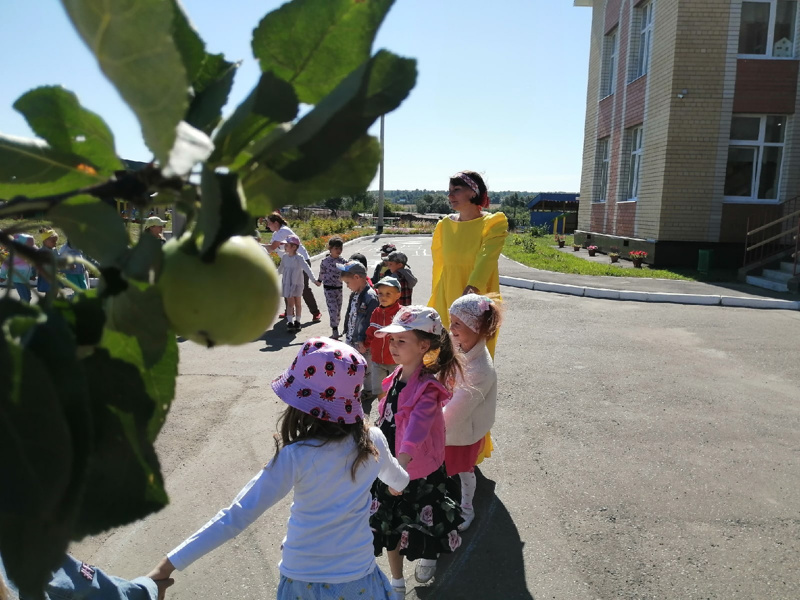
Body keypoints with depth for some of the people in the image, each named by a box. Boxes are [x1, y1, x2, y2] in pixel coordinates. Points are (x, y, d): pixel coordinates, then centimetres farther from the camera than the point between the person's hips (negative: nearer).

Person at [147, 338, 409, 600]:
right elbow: (399, 481, 11)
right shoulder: (373, 441, -12)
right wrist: (399, 481, 35)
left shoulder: (297, 457, -22)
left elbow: (235, 517, -23)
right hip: (357, 577, 1)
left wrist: (169, 564, -18)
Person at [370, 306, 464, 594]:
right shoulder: (395, 378, -6)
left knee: (421, 524, 19)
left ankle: (428, 557, 54)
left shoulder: (427, 389, -28)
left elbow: (417, 428, -44)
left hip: (419, 471, -6)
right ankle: (397, 582, 41)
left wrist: (400, 467, -56)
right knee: (389, 524, 18)